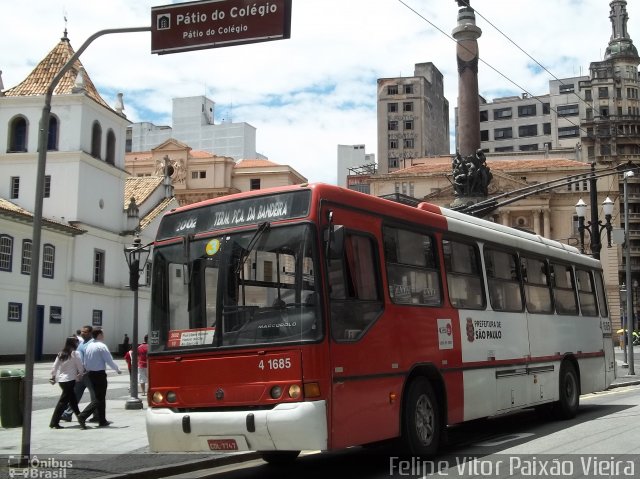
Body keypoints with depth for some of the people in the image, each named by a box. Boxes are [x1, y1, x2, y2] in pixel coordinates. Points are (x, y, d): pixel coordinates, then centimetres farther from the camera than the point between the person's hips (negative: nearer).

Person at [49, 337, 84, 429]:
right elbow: (80, 367, -5)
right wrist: (81, 375, 12)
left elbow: (54, 366, 11)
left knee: (72, 398, 19)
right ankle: (54, 423, -5)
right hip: (70, 379, -7)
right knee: (63, 401, -4)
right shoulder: (75, 353, -9)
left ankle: (79, 416, 29)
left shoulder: (61, 354, 10)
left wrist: (53, 376, 20)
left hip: (60, 379, 7)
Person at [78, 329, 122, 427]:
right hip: (100, 374, -8)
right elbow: (109, 361, -13)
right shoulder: (102, 346, -14)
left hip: (90, 373, 8)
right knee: (100, 398, -2)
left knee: (99, 397, 15)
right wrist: (117, 369, 1)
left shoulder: (89, 346, 8)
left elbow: (85, 362, 11)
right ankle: (83, 416, -15)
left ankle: (102, 421, 20)